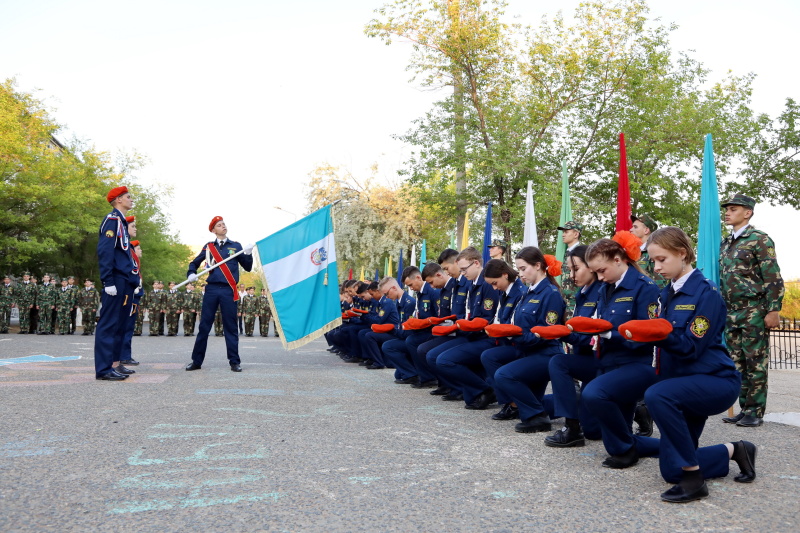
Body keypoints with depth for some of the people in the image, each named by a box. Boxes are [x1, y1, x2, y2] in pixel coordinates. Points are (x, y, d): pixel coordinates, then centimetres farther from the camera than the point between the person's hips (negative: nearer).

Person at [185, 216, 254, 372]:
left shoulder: (236, 246, 9)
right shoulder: (208, 247, 11)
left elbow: (247, 267, 6)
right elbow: (194, 263, 21)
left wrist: (248, 254, -11)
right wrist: (192, 274, 1)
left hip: (229, 290, -1)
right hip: (211, 289, 1)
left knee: (231, 326, 1)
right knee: (204, 326, 4)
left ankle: (234, 362, 6)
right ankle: (197, 361, 12)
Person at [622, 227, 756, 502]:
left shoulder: (706, 292, -14)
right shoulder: (667, 294, 8)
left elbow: (691, 346, -22)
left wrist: (660, 333, -36)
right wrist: (641, 332, -4)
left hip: (716, 380, -7)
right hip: (683, 382, 8)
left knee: (657, 395, -38)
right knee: (671, 470, 4)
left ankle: (694, 479, -23)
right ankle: (735, 451, 28)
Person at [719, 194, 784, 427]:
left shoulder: (760, 239, -5)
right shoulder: (725, 244, 15)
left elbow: (774, 278, -11)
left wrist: (774, 310, -17)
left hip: (754, 312, -7)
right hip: (731, 312, 7)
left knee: (755, 363, -1)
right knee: (737, 363, 10)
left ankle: (755, 412, 6)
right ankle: (744, 408, 18)